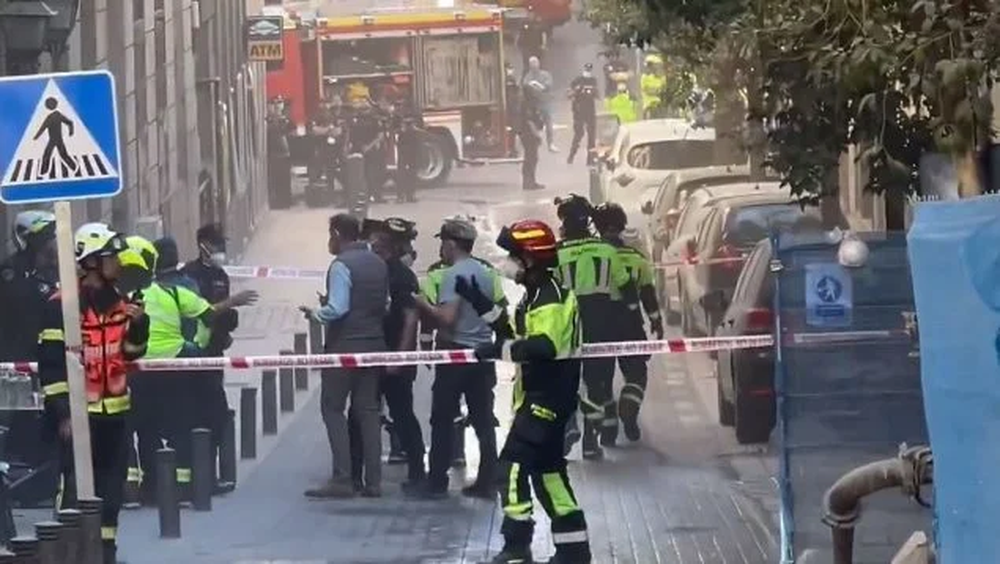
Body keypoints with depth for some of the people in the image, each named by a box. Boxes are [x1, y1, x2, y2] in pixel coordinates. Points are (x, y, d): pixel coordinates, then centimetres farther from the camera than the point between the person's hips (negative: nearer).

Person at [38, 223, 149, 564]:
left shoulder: (117, 301, 10)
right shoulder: (62, 306, -14)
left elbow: (130, 353, 18)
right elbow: (51, 363, -15)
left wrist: (138, 326, -3)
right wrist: (61, 413, -18)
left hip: (114, 408, 7)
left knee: (111, 483, 13)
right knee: (76, 483, -9)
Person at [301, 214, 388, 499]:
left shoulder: (342, 265, -13)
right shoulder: (378, 264, 10)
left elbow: (337, 309, -20)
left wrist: (314, 313, -1)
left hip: (346, 344, -7)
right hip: (374, 342, 7)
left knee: (332, 408, 0)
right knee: (368, 409, 9)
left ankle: (341, 479, -8)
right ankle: (372, 481, 6)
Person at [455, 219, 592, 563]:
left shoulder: (551, 296, -19)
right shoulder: (536, 293, 14)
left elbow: (545, 345, -32)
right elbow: (516, 332, 21)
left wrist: (500, 350, -32)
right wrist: (481, 304, 15)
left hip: (549, 395, -11)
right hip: (539, 393, 11)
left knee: (515, 462, -13)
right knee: (547, 468, 14)